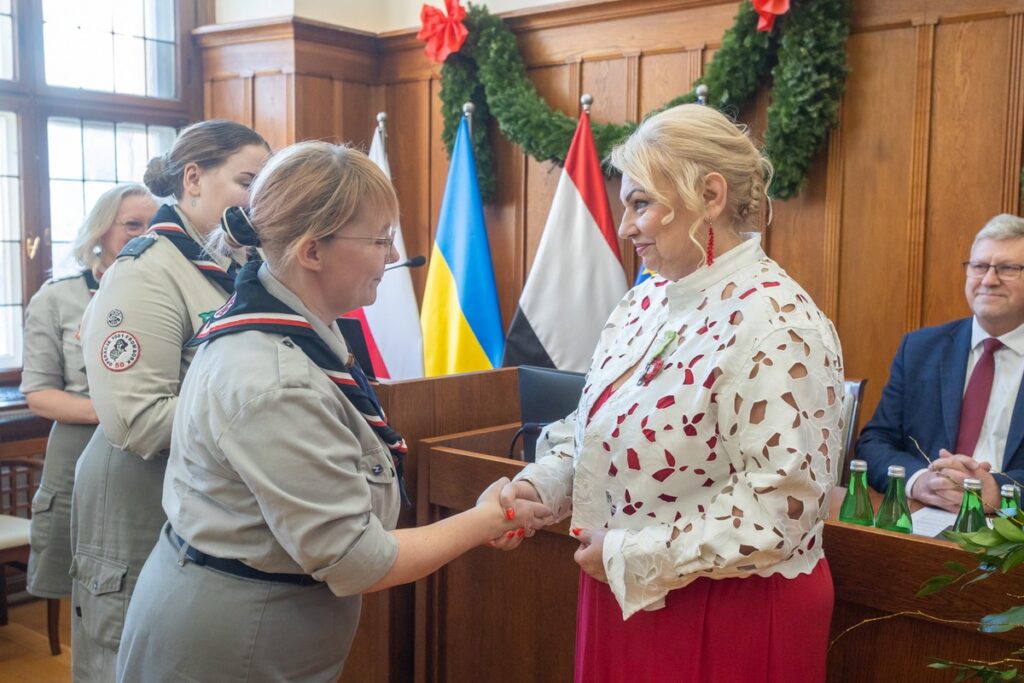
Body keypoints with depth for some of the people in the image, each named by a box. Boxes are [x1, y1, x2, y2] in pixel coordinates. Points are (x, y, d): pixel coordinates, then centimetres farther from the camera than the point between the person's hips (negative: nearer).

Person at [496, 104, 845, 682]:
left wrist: (631, 555, -20)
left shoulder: (774, 324, -20)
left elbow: (782, 502, -25)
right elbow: (595, 427, 15)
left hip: (730, 620, -7)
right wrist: (540, 485, -3)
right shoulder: (645, 301, 5)